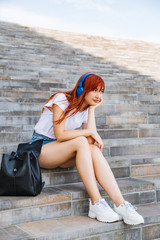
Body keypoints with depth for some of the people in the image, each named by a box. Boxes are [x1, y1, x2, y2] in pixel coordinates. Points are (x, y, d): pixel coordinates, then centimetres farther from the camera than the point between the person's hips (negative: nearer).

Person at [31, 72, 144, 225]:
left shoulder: (86, 109, 6)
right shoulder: (62, 99, -12)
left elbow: (91, 141, -10)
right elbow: (60, 134, -21)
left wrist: (92, 109, -7)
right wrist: (90, 132, -18)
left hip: (63, 153, 6)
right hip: (41, 148, -5)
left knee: (94, 150, -27)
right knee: (81, 141, -34)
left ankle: (120, 204, -35)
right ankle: (96, 203, -35)